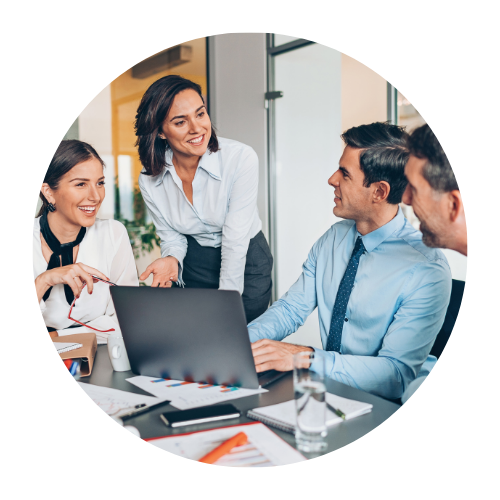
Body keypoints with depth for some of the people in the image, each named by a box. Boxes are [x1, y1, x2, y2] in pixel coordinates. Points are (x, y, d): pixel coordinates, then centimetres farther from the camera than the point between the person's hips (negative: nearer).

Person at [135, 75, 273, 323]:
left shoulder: (241, 158, -24)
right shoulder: (150, 180, -12)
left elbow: (235, 242, -23)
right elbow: (171, 236, 0)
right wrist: (172, 259, -22)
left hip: (246, 265, -2)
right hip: (193, 268, 3)